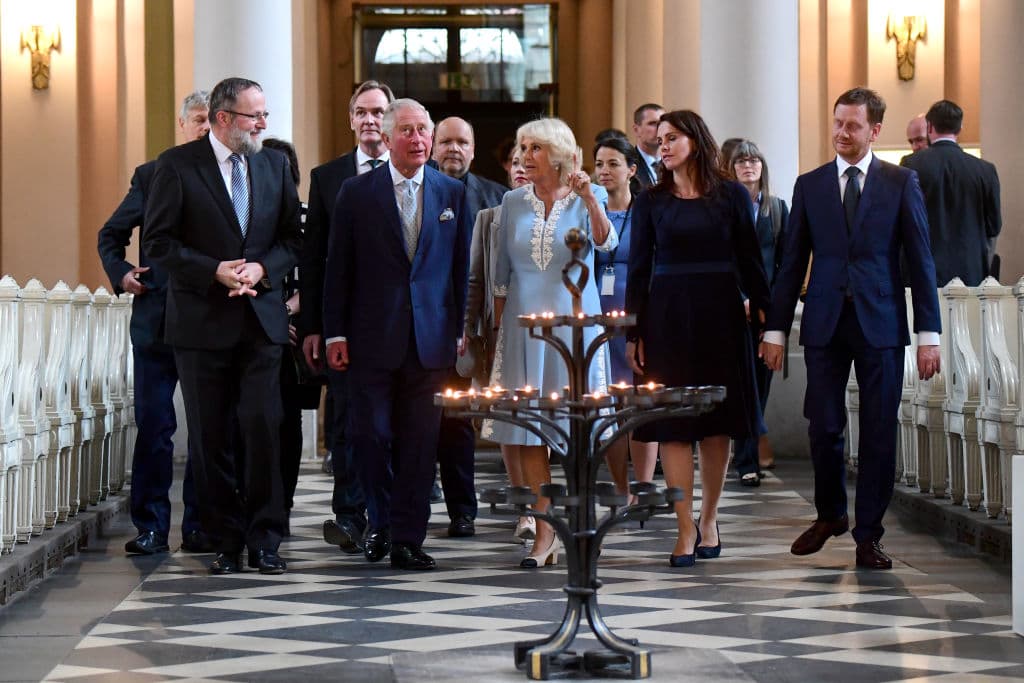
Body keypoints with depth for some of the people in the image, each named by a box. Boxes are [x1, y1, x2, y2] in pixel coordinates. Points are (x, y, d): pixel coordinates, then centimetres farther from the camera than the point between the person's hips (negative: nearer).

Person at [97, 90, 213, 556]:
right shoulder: (151, 175, 10)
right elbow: (110, 234, 17)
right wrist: (120, 273, 0)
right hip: (156, 320, 1)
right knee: (153, 425, 1)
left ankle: (199, 526, 11)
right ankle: (151, 527, 6)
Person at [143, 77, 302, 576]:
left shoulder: (275, 165, 10)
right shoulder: (178, 165, -3)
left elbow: (292, 237, 11)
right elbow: (158, 242, -5)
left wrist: (262, 269, -8)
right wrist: (214, 271, -15)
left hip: (261, 318, 2)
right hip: (202, 322, -2)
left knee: (263, 428, -7)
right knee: (211, 437, 3)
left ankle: (264, 540, 1)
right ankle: (225, 542, 11)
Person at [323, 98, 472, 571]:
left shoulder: (453, 193, 8)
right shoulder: (356, 193, 3)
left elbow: (463, 266, 10)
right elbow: (338, 267, 4)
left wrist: (464, 332, 5)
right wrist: (335, 332, -1)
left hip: (431, 337, 1)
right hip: (372, 337, -1)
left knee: (421, 439, 2)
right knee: (371, 432, -1)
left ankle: (408, 539, 8)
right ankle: (380, 522, 21)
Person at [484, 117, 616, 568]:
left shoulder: (587, 197, -1)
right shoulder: (513, 202, 7)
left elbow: (605, 243, -21)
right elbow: (501, 273, 12)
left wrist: (590, 201, -37)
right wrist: (497, 330, 10)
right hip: (524, 320, 2)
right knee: (527, 423, -3)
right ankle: (545, 530, 0)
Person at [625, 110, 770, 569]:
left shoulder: (730, 196, 4)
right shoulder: (651, 201, 5)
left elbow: (750, 261, 4)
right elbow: (638, 269, 5)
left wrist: (763, 316, -5)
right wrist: (633, 334, 0)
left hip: (719, 315, 0)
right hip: (667, 318, 0)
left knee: (718, 423, 4)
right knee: (672, 425, -4)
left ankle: (709, 518, 18)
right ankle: (686, 530, -3)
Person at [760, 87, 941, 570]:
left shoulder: (901, 183, 3)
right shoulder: (810, 185, 8)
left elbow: (920, 260, 1)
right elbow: (792, 263, 10)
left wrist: (928, 333, -4)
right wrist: (776, 330, 5)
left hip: (880, 323, -1)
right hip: (825, 324, 1)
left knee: (879, 432, 1)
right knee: (823, 427, 1)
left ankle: (868, 535, 11)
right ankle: (830, 514, 25)